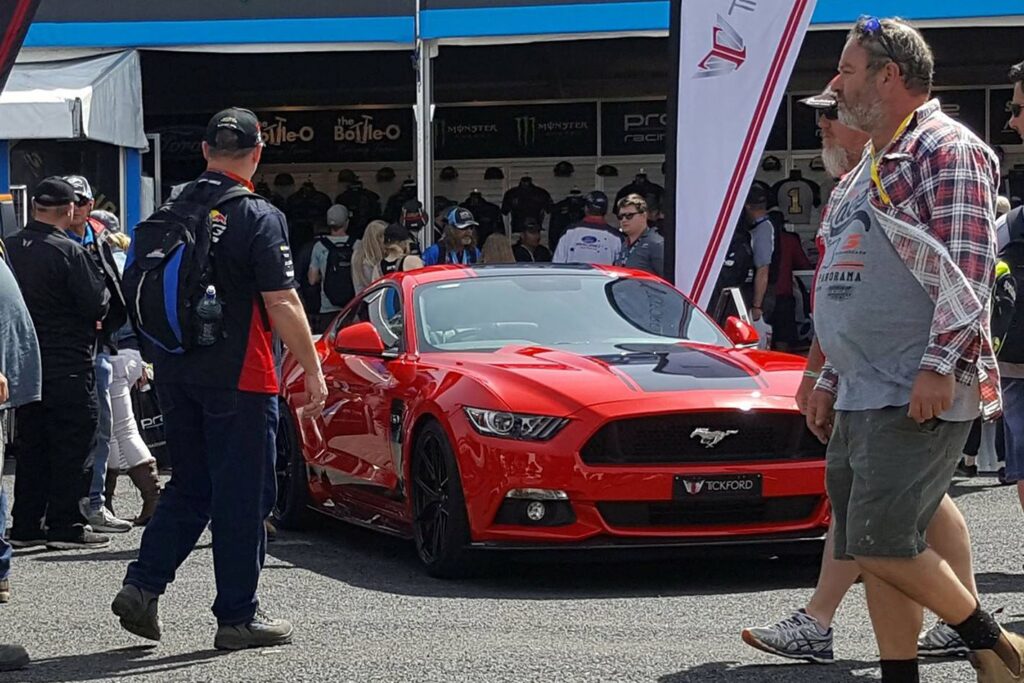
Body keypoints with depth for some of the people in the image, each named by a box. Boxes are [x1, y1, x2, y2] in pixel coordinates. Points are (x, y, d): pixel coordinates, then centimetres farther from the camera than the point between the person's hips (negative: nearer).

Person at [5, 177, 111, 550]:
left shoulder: (8, 248, 3)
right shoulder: (70, 252, -17)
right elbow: (98, 305, -16)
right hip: (69, 365, -7)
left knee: (32, 445, 14)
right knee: (72, 447, 1)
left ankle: (25, 526, 17)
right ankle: (65, 526, 3)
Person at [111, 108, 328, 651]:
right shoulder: (258, 217, -11)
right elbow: (282, 305, -14)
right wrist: (313, 371, -7)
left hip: (175, 372, 6)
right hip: (239, 376, -6)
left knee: (189, 487, 17)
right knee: (243, 496, 2)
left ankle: (142, 586, 6)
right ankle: (238, 617, 7)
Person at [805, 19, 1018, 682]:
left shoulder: (946, 149, -6)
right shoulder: (869, 169, 22)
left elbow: (968, 266, -16)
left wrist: (940, 364, -24)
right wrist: (830, 380, 23)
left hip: (919, 396, -10)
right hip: (863, 397, 10)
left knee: (881, 542, -12)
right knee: (873, 549, 7)